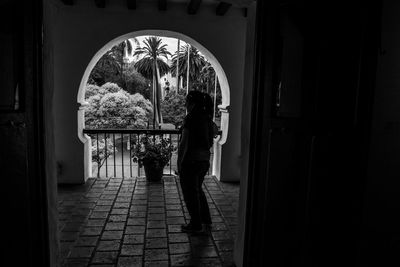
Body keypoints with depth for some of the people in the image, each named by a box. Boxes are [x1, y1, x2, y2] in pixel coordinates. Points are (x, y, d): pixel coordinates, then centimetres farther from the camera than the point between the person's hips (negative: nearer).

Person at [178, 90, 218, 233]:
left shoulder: (190, 118, -17)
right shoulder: (206, 117, 6)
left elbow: (184, 143, -19)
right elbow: (215, 131, 26)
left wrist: (179, 163, -13)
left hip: (190, 161, -8)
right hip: (205, 159, 8)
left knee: (190, 194, 8)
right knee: (197, 190, 25)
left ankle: (196, 225, 21)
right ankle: (206, 220, 34)